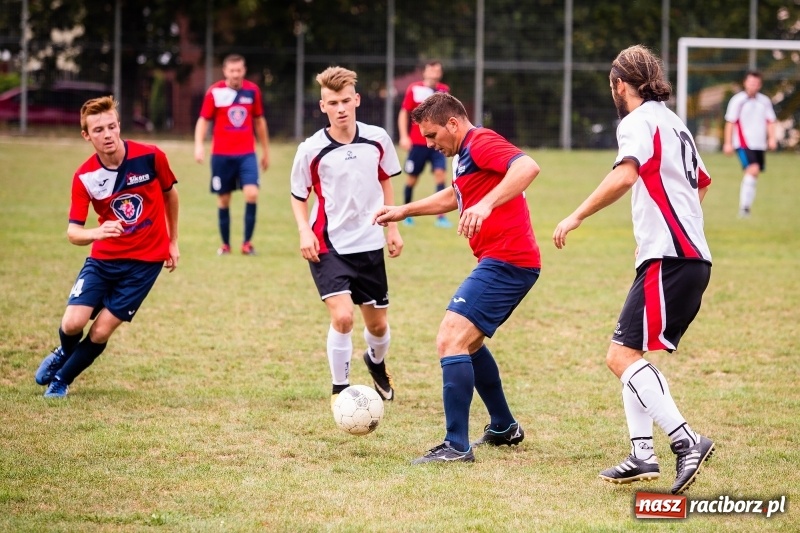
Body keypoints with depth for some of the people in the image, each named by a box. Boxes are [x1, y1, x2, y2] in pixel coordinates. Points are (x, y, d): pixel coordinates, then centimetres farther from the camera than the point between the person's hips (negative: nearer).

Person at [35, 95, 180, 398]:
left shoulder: (150, 157, -14)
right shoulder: (84, 177, -11)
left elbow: (170, 193, 7)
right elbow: (73, 232, -13)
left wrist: (172, 241, 14)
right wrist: (95, 233, -37)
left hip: (146, 260, -1)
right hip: (104, 258, 1)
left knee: (101, 332, -6)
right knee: (73, 323, -12)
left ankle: (61, 379, 21)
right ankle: (64, 353, 26)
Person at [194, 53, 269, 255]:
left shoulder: (253, 90, 3)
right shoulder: (215, 92, -5)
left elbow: (259, 121, 15)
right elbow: (203, 120, -1)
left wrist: (266, 150, 19)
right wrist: (199, 144, -17)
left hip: (246, 154, 1)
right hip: (221, 155, -1)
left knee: (252, 193, -16)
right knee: (223, 200, 5)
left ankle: (247, 242, -5)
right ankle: (225, 244, 19)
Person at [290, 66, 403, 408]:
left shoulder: (377, 139, -5)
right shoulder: (311, 150, -13)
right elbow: (299, 196, 1)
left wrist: (393, 227, 10)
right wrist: (305, 231, -15)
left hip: (370, 244, 3)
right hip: (328, 245, -3)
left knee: (377, 324, 14)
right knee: (342, 316, -21)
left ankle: (377, 362, 49)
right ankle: (339, 388, -1)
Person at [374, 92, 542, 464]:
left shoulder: (481, 142, -13)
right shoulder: (466, 154, 20)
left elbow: (527, 166, -32)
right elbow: (453, 197, 41)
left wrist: (486, 204, -43)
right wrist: (404, 211, 39)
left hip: (505, 261, -11)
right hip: (502, 262, 11)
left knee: (451, 339, -17)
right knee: (468, 342, 25)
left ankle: (456, 446, -21)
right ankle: (503, 428, 35)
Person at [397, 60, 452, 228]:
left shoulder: (444, 90, 5)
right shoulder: (414, 89, -3)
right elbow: (404, 113, 1)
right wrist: (404, 136, -8)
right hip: (417, 142, -1)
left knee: (440, 173, -13)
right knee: (412, 177, 7)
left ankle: (441, 217, -14)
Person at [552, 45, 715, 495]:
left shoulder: (639, 121, -6)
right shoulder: (675, 124, 22)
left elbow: (625, 175, -26)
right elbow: (702, 183, 38)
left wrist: (576, 217, -19)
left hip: (669, 259, -10)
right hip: (692, 258, 10)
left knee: (622, 355, -13)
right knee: (630, 354, 14)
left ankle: (687, 442, -22)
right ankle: (643, 455, 8)